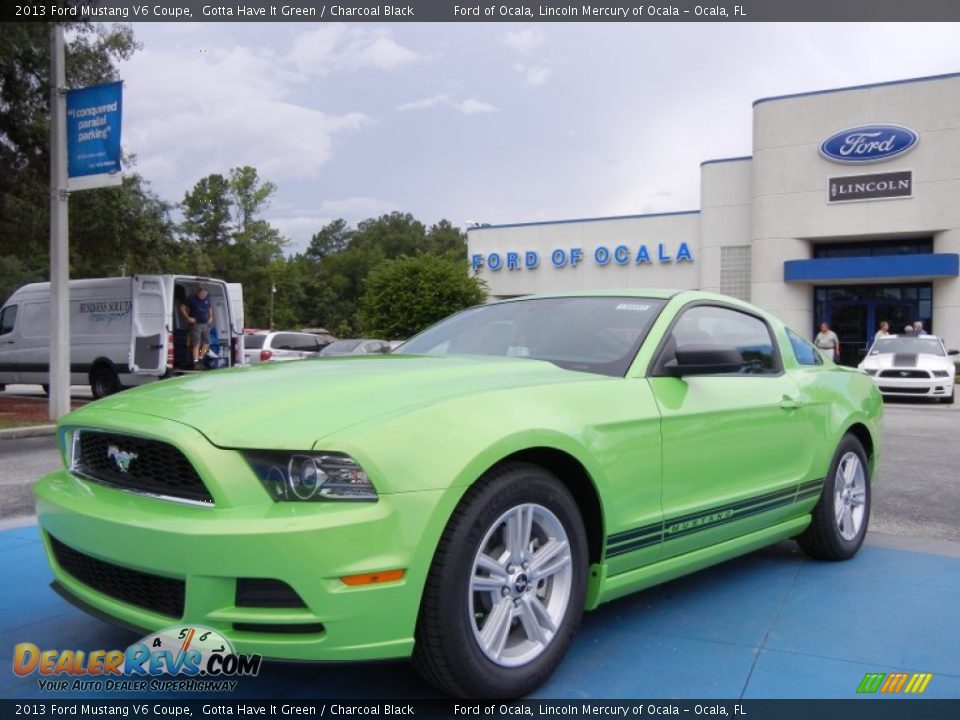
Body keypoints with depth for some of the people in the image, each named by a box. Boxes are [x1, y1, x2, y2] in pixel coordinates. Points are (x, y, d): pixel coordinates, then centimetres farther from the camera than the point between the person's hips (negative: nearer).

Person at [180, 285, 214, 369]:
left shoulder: (207, 299, 9)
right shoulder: (192, 299, -7)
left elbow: (210, 308, 26)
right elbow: (182, 308, -3)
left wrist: (211, 317, 13)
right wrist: (188, 318, -9)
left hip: (205, 324, 6)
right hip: (196, 324, -6)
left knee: (206, 343, 5)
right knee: (196, 343, -9)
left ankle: (200, 359, 19)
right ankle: (196, 362, -10)